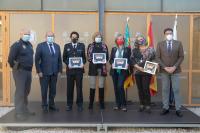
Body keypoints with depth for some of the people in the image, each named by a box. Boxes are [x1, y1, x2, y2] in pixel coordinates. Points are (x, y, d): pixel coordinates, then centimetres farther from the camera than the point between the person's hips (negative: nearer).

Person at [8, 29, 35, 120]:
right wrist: (15, 67, -5)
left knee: (26, 92, 16)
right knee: (20, 92, -5)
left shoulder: (29, 45, 12)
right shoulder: (16, 45, -12)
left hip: (28, 71, 8)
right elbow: (10, 59, -17)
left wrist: (29, 68, 13)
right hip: (20, 71, -8)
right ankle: (18, 112, 2)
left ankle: (25, 110, 28)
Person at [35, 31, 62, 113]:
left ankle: (51, 105, 23)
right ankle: (44, 106, 19)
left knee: (53, 90, 9)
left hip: (54, 73, 4)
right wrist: (39, 71, -11)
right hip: (44, 72, -4)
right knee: (44, 90, 5)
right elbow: (37, 60, -6)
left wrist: (60, 70, 4)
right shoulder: (40, 46, -2)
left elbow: (59, 59, 11)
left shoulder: (57, 46, 11)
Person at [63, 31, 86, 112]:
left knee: (79, 87, 2)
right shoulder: (66, 46, 9)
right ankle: (69, 104, 15)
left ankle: (79, 104, 12)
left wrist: (83, 63, -11)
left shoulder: (82, 45, 8)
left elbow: (84, 57, 7)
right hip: (70, 70, 1)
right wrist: (68, 64, -9)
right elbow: (64, 58, 7)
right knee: (69, 88, 5)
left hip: (79, 69, 0)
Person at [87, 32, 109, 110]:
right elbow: (88, 56, 4)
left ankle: (101, 103, 13)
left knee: (101, 86, 4)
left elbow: (107, 57, 7)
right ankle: (91, 103, 8)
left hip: (102, 67, 1)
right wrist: (92, 60, -15)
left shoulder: (104, 46, 10)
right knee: (92, 86, 0)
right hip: (93, 67, -1)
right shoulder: (90, 46, 8)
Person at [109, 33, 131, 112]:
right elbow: (110, 59, 9)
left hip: (123, 70, -4)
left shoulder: (127, 49, 5)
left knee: (120, 86, -16)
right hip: (114, 70, 4)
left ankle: (123, 105, -5)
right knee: (116, 87, 7)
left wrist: (127, 64, -19)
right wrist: (112, 64, -12)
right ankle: (117, 104, 18)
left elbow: (129, 60, 0)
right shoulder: (113, 49, 13)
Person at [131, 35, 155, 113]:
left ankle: (148, 105, 2)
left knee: (146, 88, -9)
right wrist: (138, 67, -11)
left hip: (147, 72, -3)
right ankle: (142, 105, 16)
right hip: (137, 72, 3)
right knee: (140, 89, 6)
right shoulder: (134, 50, 7)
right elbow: (132, 60, 0)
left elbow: (154, 60, 3)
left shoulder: (150, 49, 2)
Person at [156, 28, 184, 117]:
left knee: (176, 90, 2)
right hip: (164, 71, 1)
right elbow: (158, 57, 0)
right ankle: (165, 108, 13)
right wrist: (165, 67, -11)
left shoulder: (178, 43, 3)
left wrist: (174, 67, -11)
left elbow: (181, 57, 0)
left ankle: (178, 109, 9)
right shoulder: (160, 44, 3)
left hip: (175, 70, 0)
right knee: (165, 90, 5)